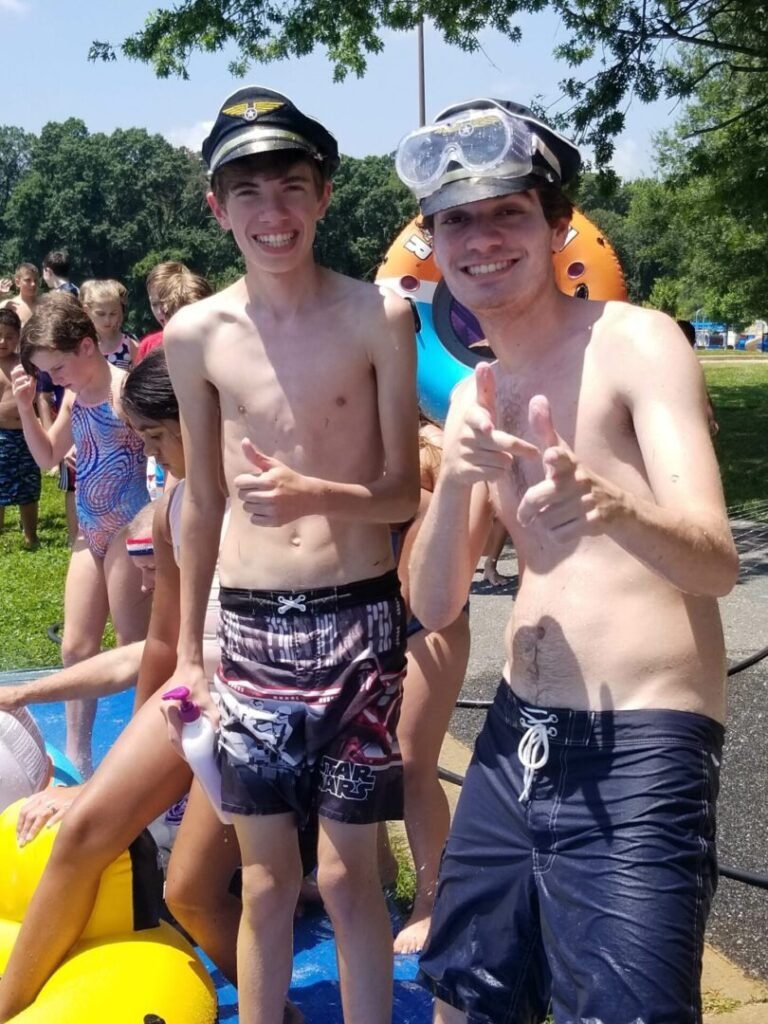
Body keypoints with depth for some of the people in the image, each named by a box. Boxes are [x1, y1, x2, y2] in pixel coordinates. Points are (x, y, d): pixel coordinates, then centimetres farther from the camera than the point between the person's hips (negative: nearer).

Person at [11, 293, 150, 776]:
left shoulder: (128, 390, -17)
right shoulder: (75, 397, 7)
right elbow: (48, 457, 17)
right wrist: (26, 407, 2)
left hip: (128, 531, -8)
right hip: (90, 533, 8)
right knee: (76, 648, 12)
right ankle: (77, 756, 24)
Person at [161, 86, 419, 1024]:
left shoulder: (377, 317, -6)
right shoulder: (196, 335, 1)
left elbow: (404, 491, -2)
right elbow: (202, 501, 10)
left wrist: (312, 495, -23)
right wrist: (187, 650, 14)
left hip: (357, 620, -2)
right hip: (250, 625, 2)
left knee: (349, 873, 8)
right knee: (265, 879, 12)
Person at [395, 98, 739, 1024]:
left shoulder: (637, 342, -9)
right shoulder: (475, 394, 9)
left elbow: (719, 563, -21)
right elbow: (433, 607, 3)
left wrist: (607, 504, -41)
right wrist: (457, 478, -15)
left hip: (639, 751, -6)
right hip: (517, 738, 6)